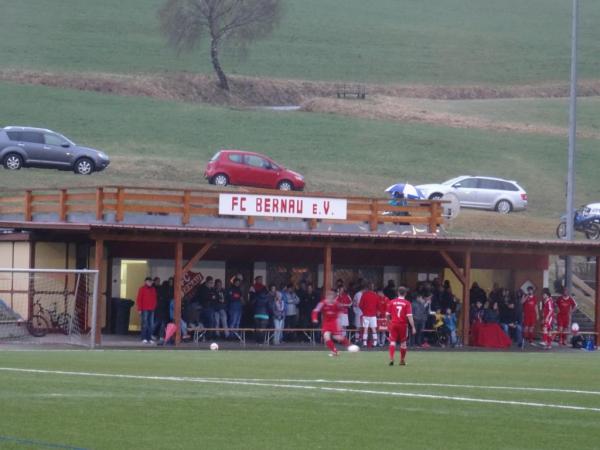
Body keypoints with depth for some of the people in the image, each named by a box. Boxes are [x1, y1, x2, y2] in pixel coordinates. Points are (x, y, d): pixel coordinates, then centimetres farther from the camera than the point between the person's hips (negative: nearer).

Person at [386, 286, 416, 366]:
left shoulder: (392, 302, 1)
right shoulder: (407, 303, -5)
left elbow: (387, 314, 5)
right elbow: (409, 316, -11)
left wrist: (388, 323, 21)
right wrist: (413, 327, -9)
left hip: (393, 324, 1)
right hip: (403, 324, -1)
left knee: (392, 341, 0)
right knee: (403, 342, 12)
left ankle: (391, 358, -18)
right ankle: (402, 360, 20)